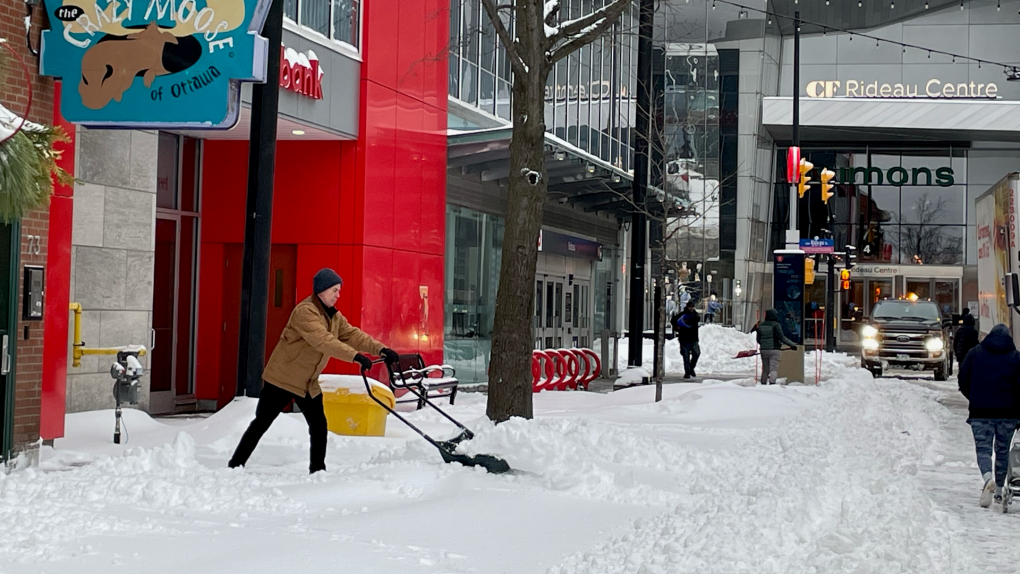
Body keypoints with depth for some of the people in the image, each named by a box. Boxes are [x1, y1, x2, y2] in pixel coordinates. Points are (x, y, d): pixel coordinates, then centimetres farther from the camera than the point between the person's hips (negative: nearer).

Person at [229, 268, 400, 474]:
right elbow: (323, 341, -35)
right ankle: (235, 465, 11)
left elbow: (353, 335, -1)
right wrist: (355, 356, -42)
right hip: (282, 378, -7)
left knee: (319, 426, 3)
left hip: (309, 383, 8)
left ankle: (317, 470, 13)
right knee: (261, 423, 1)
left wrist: (381, 349, -16)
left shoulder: (334, 317, 6)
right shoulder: (305, 312, -22)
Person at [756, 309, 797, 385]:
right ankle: (772, 383, -28)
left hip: (764, 350, 5)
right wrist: (792, 344, -10)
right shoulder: (776, 325, -9)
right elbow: (782, 337, -15)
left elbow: (758, 339, 13)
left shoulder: (761, 325, 9)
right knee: (773, 369, -8)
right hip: (774, 350, -5)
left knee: (765, 370, 15)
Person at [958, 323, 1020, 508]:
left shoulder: (974, 353, 4)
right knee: (1002, 450, 15)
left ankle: (988, 478, -27)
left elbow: (963, 382, 5)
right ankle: (999, 489, 21)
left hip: (980, 411, -1)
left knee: (983, 448, 1)